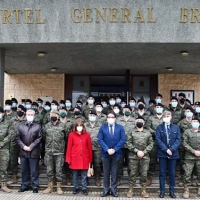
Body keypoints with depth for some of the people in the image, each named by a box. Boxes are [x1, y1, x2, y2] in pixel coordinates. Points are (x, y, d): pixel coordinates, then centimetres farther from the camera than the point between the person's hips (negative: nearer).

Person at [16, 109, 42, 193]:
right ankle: (24, 186, 23)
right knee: (24, 170, 11)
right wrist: (23, 146, -8)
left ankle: (35, 187, 11)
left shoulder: (38, 126, 1)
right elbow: (18, 138, 6)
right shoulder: (21, 126, 9)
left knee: (34, 171, 2)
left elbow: (39, 138, -4)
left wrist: (31, 147, -11)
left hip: (34, 152, -3)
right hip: (23, 151, 3)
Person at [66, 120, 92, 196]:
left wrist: (90, 159, 5)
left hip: (84, 158, 0)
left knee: (84, 175, 6)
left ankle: (84, 189, 18)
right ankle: (76, 188, 23)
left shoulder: (87, 135, 0)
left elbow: (89, 147, 4)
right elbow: (69, 147, -1)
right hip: (74, 158, 0)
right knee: (75, 175, 9)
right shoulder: (72, 134, -2)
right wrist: (68, 159, -3)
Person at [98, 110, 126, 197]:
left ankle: (114, 190, 16)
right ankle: (106, 190, 16)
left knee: (115, 173, 7)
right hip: (105, 153, 0)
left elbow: (123, 140, -5)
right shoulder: (102, 128, 5)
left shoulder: (120, 127, 4)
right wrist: (107, 149, -16)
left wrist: (114, 149, -14)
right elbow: (100, 140, -4)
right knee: (106, 173, 7)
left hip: (116, 153, 0)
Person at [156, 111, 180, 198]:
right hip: (162, 153, -1)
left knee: (172, 173, 7)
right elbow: (158, 139, -5)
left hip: (173, 153, 1)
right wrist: (166, 149, -15)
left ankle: (172, 191, 16)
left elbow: (178, 140, -1)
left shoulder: (176, 127, 6)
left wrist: (172, 149, -14)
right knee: (162, 173, 4)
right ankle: (162, 191, 12)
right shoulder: (159, 127, 3)